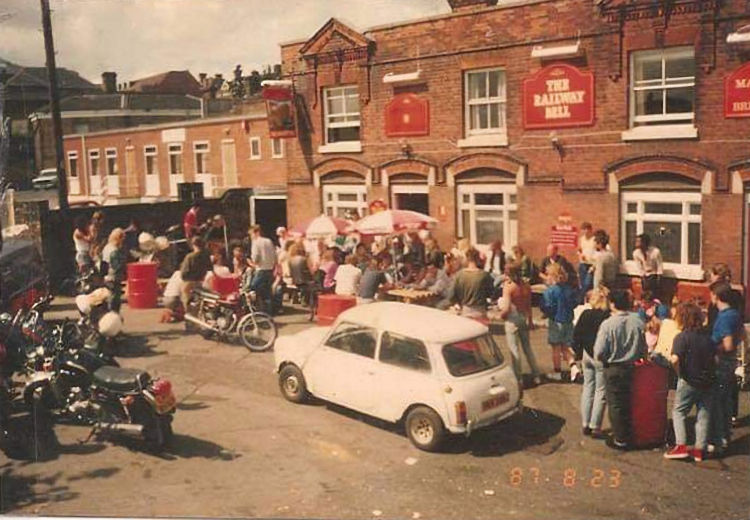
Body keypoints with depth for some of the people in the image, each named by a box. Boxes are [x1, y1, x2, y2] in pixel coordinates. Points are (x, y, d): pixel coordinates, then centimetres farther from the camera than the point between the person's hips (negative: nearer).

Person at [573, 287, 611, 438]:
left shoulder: (585, 314, -1)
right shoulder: (607, 317, -16)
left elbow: (576, 335, 3)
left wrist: (579, 353, 13)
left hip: (587, 355, 5)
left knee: (588, 388, 15)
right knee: (600, 391, 4)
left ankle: (585, 425, 19)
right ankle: (595, 427, 5)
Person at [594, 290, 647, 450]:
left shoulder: (608, 324, -19)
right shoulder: (638, 322, -8)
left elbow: (599, 354, -17)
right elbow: (644, 349, 2)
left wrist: (602, 358, 4)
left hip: (613, 369, -4)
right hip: (632, 369, 4)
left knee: (616, 405, 8)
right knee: (630, 403, 18)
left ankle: (620, 440, 16)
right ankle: (630, 437, 28)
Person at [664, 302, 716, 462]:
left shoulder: (682, 337, -14)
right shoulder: (707, 338, 5)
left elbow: (675, 359, -24)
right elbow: (713, 358, 11)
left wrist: (680, 373, -7)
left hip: (689, 381, -5)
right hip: (707, 381, 5)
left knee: (679, 412, 7)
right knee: (704, 415, 10)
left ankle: (681, 446, -2)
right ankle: (699, 449, 14)